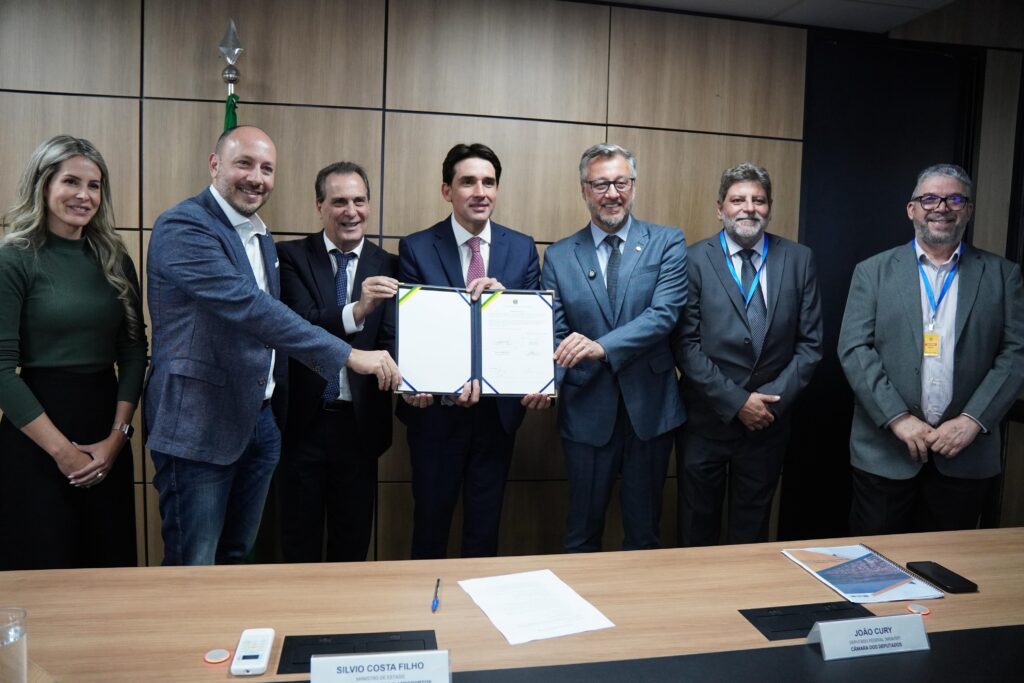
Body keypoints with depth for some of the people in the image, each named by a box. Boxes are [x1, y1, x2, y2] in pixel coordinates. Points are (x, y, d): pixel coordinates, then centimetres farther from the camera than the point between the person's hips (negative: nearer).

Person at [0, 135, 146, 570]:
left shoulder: (115, 260, 6)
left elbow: (134, 350, 5)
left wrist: (117, 436, -5)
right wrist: (62, 449, -13)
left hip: (108, 439, 4)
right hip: (35, 441, -4)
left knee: (109, 566, 13)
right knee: (44, 570, 8)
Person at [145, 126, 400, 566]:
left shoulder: (260, 237, 13)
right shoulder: (183, 227, -15)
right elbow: (247, 306, -28)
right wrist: (348, 355, -31)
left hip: (258, 420, 8)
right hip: (199, 425, -8)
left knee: (237, 560, 19)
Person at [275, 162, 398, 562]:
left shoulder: (388, 268, 2)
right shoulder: (291, 257, -3)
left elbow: (392, 340, -6)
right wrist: (356, 310, -34)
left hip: (359, 424, 2)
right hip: (302, 421, -1)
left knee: (353, 546, 16)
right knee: (299, 547, 13)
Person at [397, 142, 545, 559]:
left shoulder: (522, 248, 4)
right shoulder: (416, 248, -4)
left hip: (498, 410, 2)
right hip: (436, 410, -2)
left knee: (485, 524, 15)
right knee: (431, 519, 12)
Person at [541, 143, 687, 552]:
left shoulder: (667, 243, -1)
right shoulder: (559, 256, 3)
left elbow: (665, 314, -14)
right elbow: (554, 334, -1)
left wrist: (602, 347, -28)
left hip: (650, 407, 0)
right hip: (586, 410, 1)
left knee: (644, 531, 16)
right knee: (582, 534, 14)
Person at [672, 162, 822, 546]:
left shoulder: (798, 259, 3)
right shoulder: (694, 259, -6)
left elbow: (810, 343, 1)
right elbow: (685, 344, -10)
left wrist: (773, 399, -10)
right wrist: (736, 401, -14)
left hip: (770, 419, 2)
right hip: (706, 419, -2)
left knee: (752, 529, 17)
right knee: (697, 530, 13)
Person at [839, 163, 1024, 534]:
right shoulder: (873, 271, 3)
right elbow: (854, 349, -5)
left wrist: (972, 420, -11)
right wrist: (898, 418, -14)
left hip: (966, 452, 1)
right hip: (886, 450, -1)